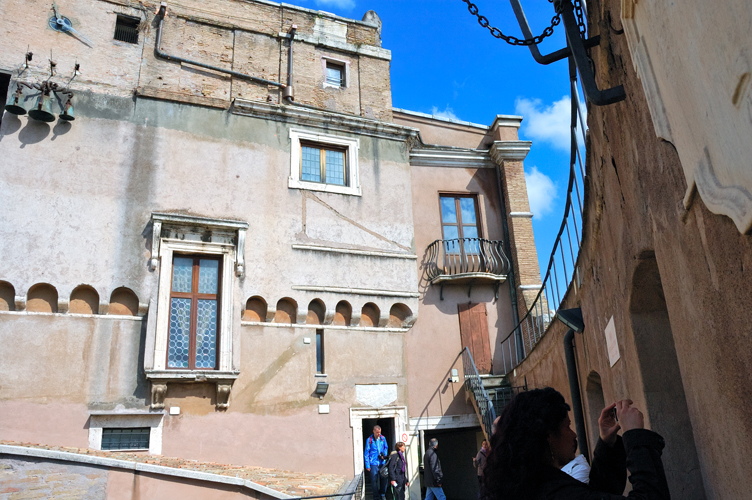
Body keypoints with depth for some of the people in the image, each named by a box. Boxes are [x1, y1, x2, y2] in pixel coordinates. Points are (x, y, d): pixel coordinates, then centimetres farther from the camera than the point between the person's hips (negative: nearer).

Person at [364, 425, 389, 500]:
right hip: (373, 463, -3)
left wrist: (384, 455, -1)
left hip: (382, 462, 3)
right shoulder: (369, 440, -8)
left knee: (384, 478, 4)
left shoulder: (383, 438, 3)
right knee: (374, 480, -2)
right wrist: (367, 465, -6)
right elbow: (366, 453, -4)